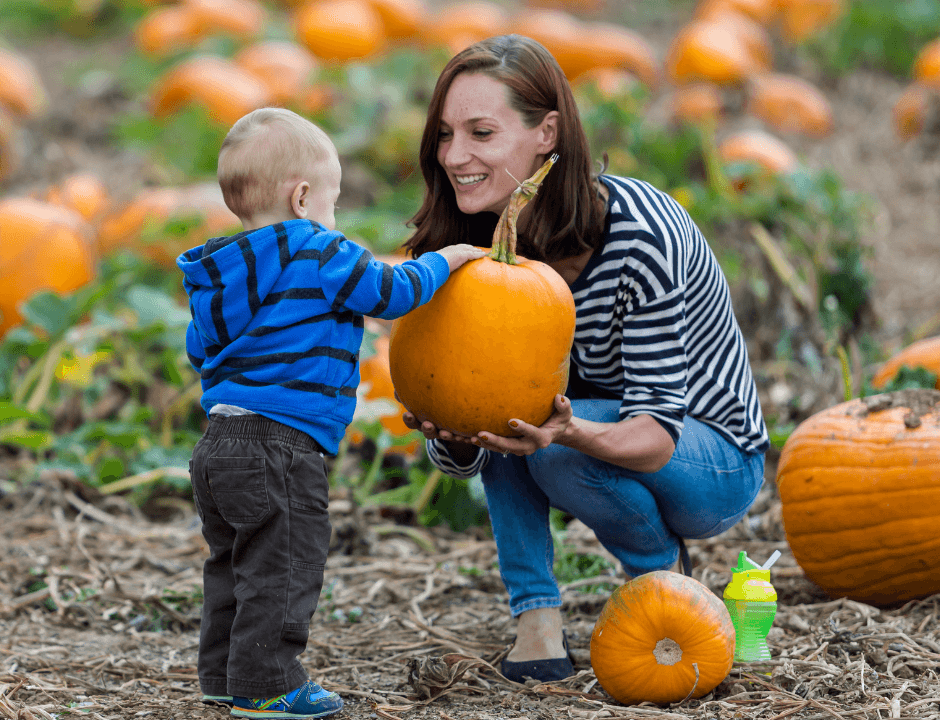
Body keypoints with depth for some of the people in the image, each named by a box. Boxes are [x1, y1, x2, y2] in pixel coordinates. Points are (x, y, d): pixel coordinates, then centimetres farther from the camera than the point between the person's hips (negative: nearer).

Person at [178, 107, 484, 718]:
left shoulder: (221, 274, 15)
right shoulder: (321, 257, -10)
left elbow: (200, 349, 23)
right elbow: (392, 292, -6)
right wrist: (444, 260, 10)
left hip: (220, 438, 9)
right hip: (280, 446, -9)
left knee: (235, 563, 18)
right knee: (283, 566, -3)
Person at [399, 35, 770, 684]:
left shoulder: (640, 234, -30)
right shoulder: (478, 248, -12)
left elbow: (656, 433, -30)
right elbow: (464, 459, -13)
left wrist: (571, 431, -52)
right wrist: (450, 433, -38)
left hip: (718, 465, -6)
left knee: (560, 451, -32)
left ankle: (664, 575, -2)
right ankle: (539, 622, -15)